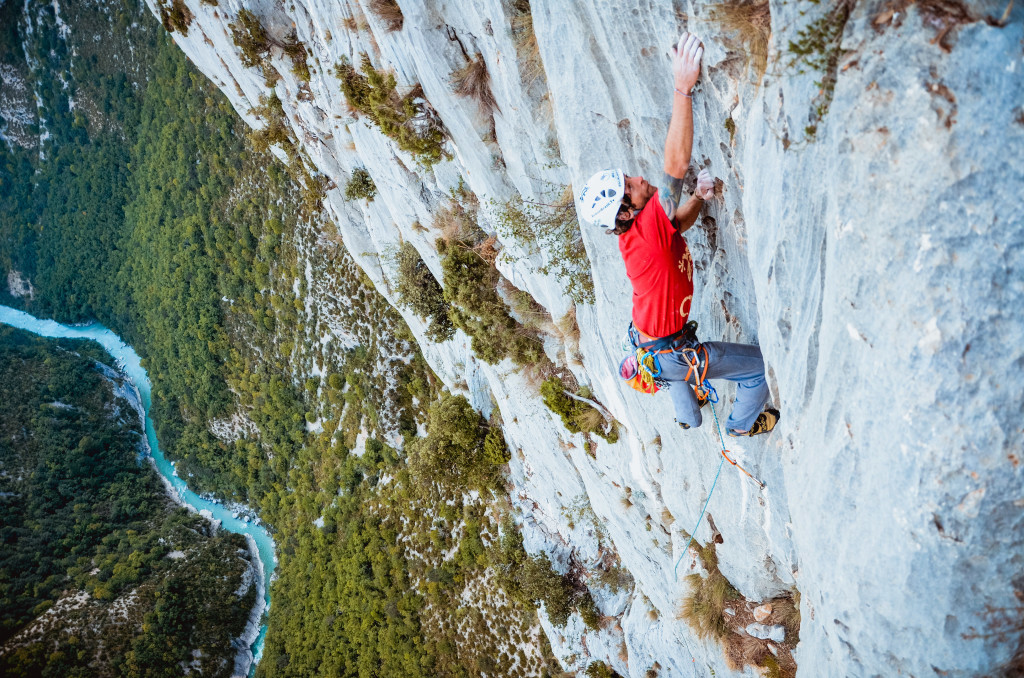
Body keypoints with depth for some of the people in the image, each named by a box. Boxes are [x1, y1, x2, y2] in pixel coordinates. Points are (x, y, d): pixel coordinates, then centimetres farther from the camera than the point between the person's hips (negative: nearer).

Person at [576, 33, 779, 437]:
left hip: (647, 341, 9)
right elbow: (676, 163, -46)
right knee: (759, 365, 9)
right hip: (670, 355, -9)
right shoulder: (647, 227, -34)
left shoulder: (634, 230, -7)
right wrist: (683, 87, -48)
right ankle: (742, 424, 36)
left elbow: (678, 223, 13)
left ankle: (688, 416, 71)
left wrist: (699, 197, -8)